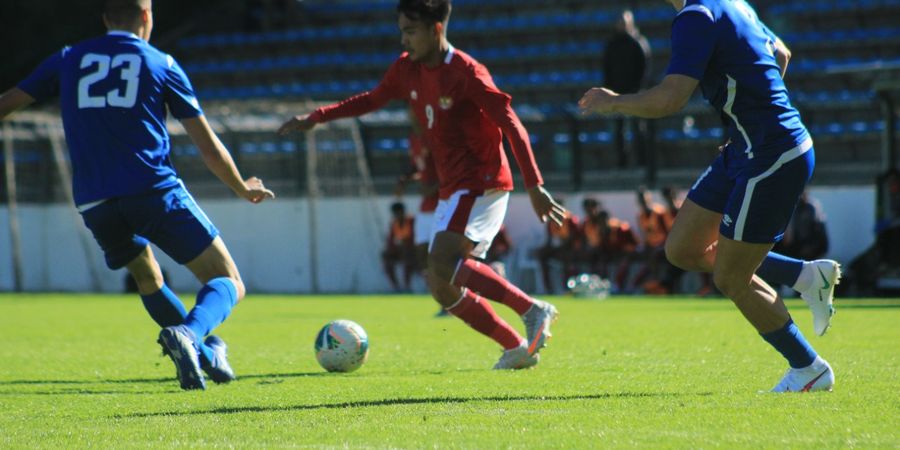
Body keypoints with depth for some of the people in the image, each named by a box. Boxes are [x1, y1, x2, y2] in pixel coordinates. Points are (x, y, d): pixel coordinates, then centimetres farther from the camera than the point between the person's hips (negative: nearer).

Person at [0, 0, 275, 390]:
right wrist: (243, 189, 25)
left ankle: (206, 353, 16)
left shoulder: (68, 60, 15)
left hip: (94, 204, 3)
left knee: (147, 278, 29)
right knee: (228, 283, 0)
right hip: (156, 192, -3)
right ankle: (189, 333, -30)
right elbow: (209, 148, 10)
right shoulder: (161, 64, 9)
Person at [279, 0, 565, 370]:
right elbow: (373, 99, 25)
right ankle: (517, 348, 10)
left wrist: (534, 187, -21)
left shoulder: (466, 73, -15)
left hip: (482, 183, -9)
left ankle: (532, 310, -23)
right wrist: (316, 117, 19)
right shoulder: (407, 69, 8)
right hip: (452, 189, 9)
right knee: (444, 288, 5)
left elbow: (511, 125, -16)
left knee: (441, 263, -27)